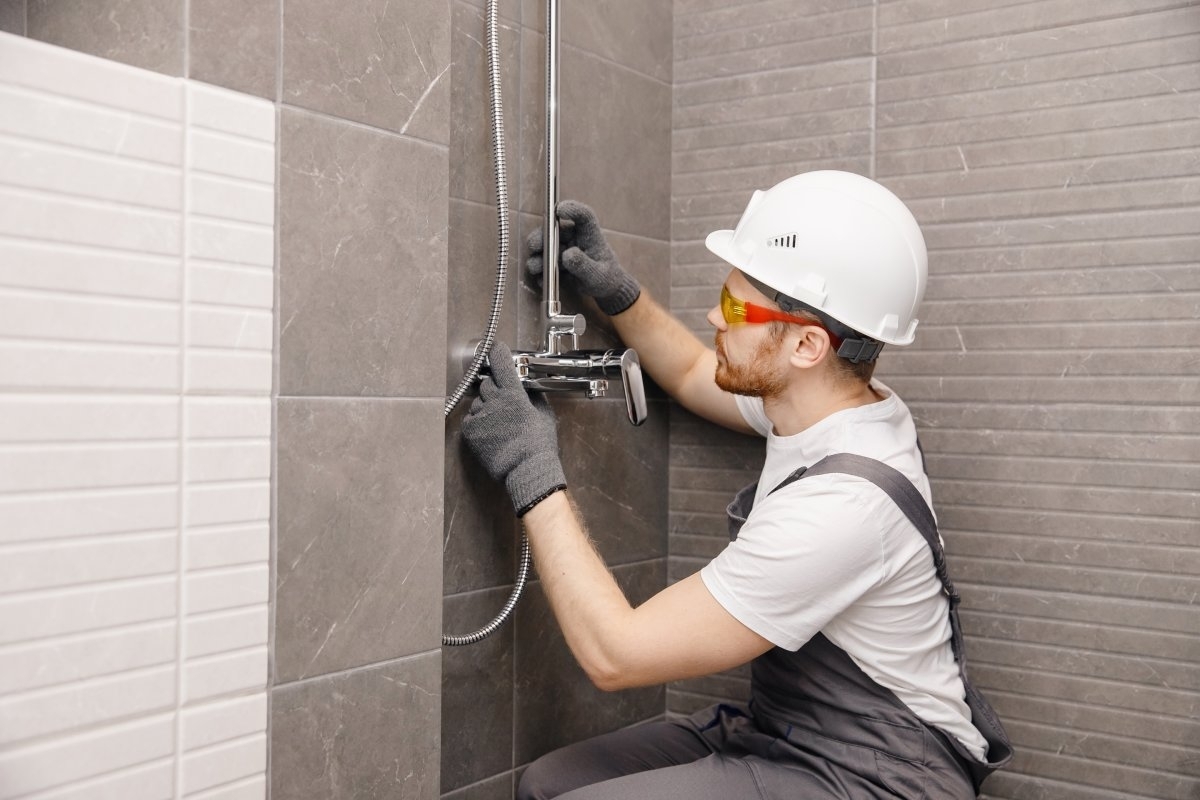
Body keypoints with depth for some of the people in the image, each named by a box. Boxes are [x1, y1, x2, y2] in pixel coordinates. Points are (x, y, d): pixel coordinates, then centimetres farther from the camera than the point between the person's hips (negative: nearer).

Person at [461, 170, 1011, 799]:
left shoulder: (842, 503, -30)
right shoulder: (826, 400, -3)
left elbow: (615, 653, -25)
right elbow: (693, 375, 20)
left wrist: (532, 474, -19)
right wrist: (615, 292, 6)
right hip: (782, 731, 8)